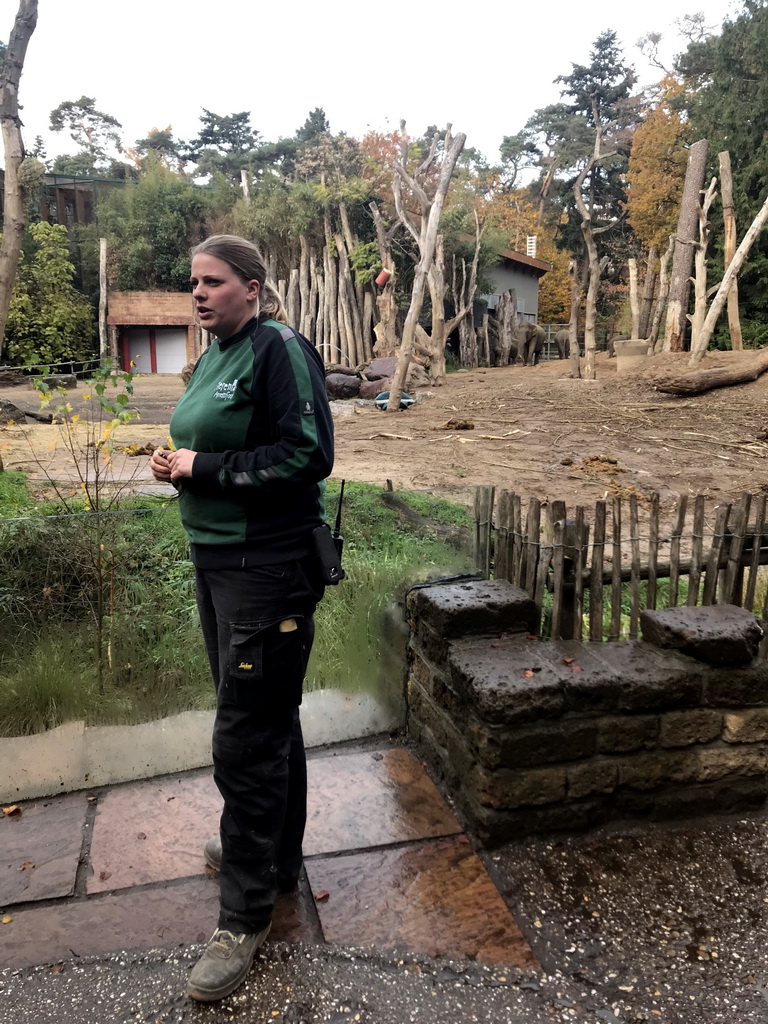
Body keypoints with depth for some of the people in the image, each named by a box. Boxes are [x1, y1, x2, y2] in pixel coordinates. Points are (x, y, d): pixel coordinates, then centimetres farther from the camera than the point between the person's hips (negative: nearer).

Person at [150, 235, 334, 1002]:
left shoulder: (279, 350, -13)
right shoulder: (212, 359, 13)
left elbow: (308, 456, -20)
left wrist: (205, 468, -18)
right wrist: (178, 465, 2)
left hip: (269, 568, -9)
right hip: (216, 558, 9)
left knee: (246, 739, -1)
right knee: (265, 716, 21)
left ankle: (245, 916, 18)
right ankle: (275, 854, 41)